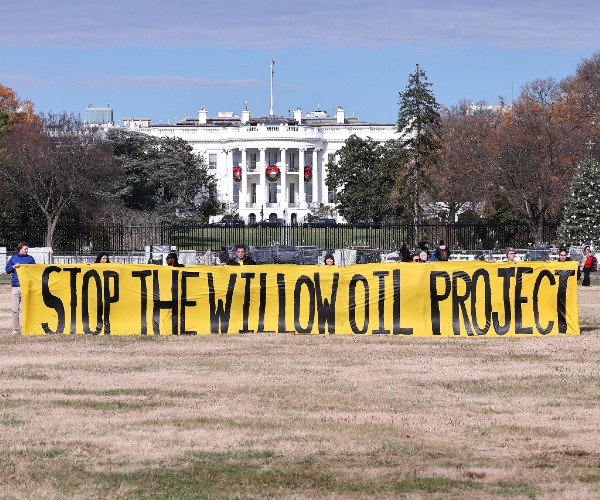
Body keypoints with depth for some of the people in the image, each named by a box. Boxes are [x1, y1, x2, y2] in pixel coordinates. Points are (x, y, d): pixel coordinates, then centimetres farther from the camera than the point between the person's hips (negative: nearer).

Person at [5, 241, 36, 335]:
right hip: (15, 287, 2)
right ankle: (15, 329, 6)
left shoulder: (30, 258, 9)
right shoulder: (13, 258, 12)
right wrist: (14, 267, -5)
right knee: (15, 310, 1)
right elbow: (7, 270, 11)